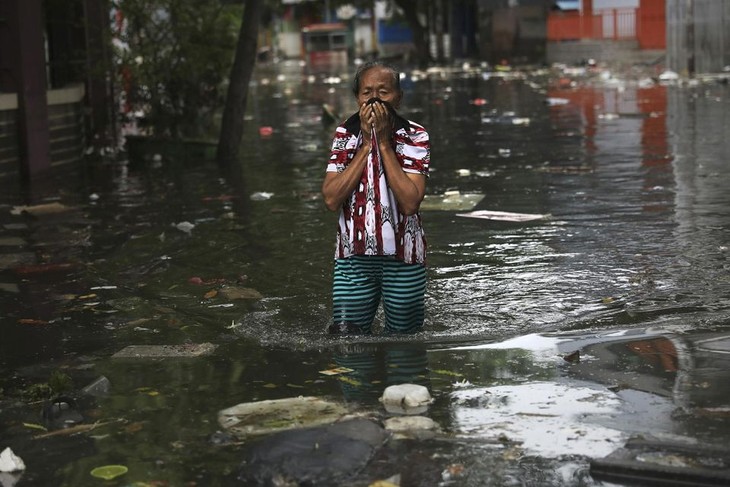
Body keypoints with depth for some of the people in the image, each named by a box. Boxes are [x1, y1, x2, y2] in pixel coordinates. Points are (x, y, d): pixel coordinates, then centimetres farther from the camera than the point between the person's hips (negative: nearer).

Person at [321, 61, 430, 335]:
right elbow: (331, 199, -11)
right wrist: (366, 145, -12)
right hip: (353, 256, 1)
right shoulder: (345, 134, 1)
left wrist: (383, 143, -16)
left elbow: (410, 202, -19)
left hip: (404, 255, -1)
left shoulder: (415, 137, -5)